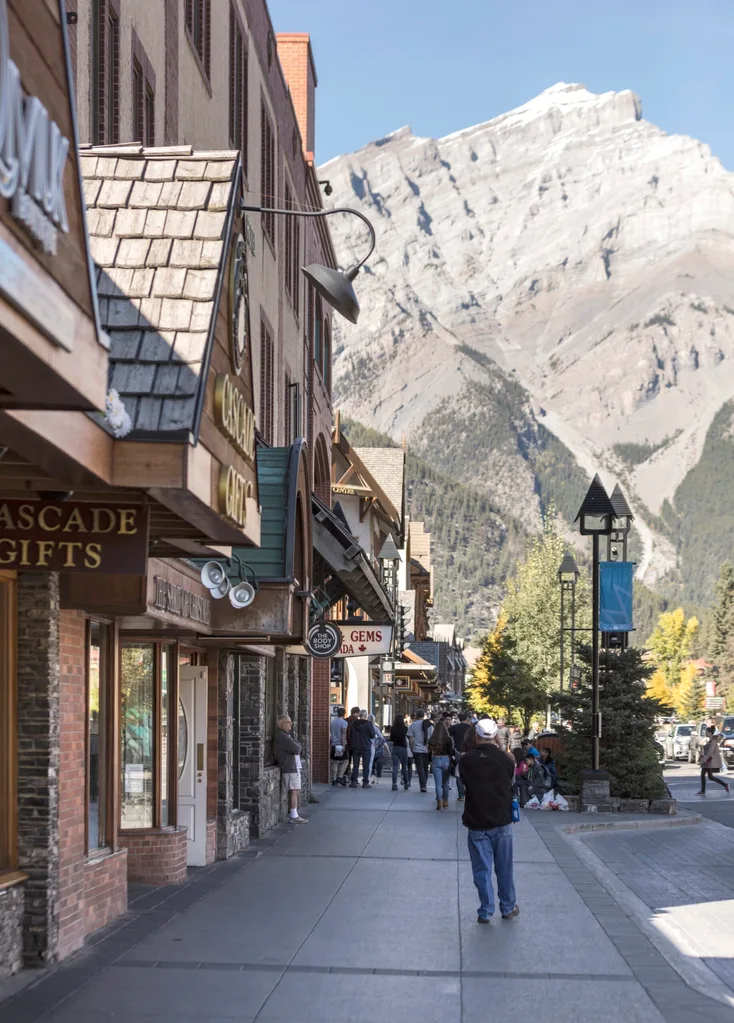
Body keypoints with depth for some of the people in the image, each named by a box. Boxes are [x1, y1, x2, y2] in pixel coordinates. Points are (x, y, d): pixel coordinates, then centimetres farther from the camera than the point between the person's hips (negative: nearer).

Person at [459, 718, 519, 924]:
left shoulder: (466, 760, -10)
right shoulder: (505, 759, -7)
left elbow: (465, 783, 5)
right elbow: (510, 785, 5)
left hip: (477, 823, -1)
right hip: (502, 822, 2)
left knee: (482, 869, 6)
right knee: (505, 868, 14)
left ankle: (486, 912, 8)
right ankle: (508, 908, 23)